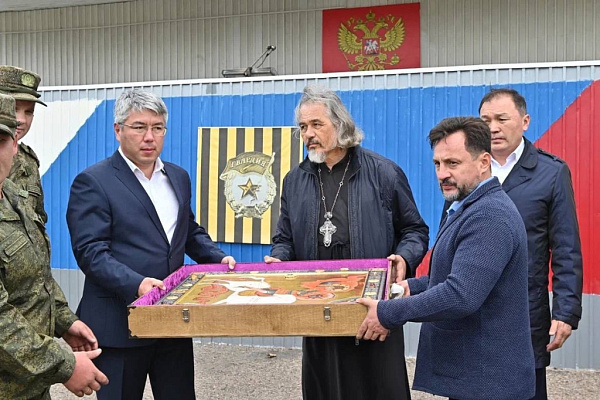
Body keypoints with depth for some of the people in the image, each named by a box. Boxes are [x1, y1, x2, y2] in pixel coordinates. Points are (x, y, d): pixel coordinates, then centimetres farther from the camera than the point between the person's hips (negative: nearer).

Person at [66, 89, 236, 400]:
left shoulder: (178, 177, 12)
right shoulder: (92, 183, -8)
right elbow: (91, 251, -16)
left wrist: (219, 258, 5)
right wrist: (135, 284, -30)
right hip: (119, 324, -5)